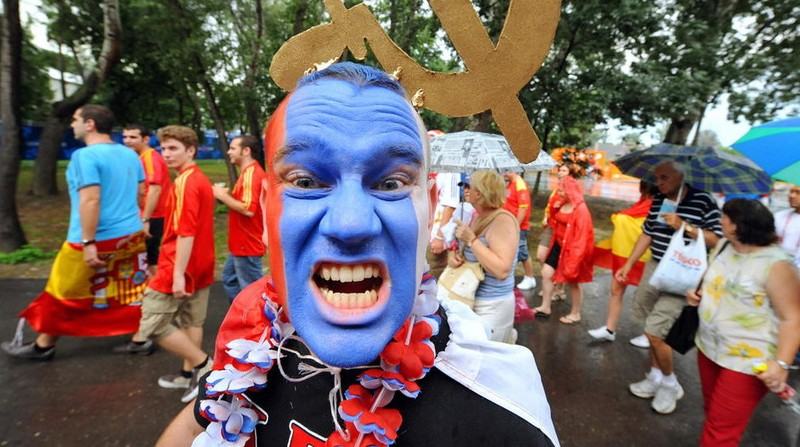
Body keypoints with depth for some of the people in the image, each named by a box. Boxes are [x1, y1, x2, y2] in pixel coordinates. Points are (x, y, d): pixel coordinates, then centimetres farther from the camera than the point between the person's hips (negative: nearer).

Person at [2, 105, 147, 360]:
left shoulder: (85, 156, -15)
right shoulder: (130, 154, 7)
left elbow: (90, 200, -24)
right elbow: (140, 192, 14)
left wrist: (88, 242, -22)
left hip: (97, 240, -6)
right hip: (132, 235, 7)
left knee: (63, 294, 13)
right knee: (133, 290, 14)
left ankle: (43, 346, 30)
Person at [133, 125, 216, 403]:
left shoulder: (185, 182, -17)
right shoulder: (201, 179, 13)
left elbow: (186, 232, -24)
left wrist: (178, 273, -24)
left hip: (181, 266, -10)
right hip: (201, 264, 10)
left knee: (151, 324, 1)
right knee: (191, 321, 17)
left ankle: (202, 364, 5)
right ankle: (189, 374, 29)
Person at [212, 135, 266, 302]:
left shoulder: (251, 174, -20)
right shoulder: (249, 172, 12)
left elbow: (248, 209, -29)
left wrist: (223, 196, -17)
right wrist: (226, 195, 8)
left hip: (247, 245, -11)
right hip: (241, 244, 11)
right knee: (229, 279, 23)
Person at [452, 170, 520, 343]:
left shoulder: (503, 220, -19)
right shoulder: (477, 217, 5)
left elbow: (502, 270, -27)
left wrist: (472, 239, -25)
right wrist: (453, 255, -7)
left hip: (492, 305, -7)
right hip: (470, 298, 8)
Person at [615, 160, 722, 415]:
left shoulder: (703, 201, -9)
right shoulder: (658, 201, 8)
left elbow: (717, 240, -11)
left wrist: (683, 226, -22)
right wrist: (628, 265, 12)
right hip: (654, 268, 6)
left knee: (654, 331, -7)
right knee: (653, 329, 13)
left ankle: (670, 383, 18)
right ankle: (656, 377, 32)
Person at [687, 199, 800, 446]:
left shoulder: (776, 265, -21)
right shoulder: (724, 245, 3)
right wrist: (699, 294, 0)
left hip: (747, 361, -7)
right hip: (709, 347, 7)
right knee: (712, 415, 24)